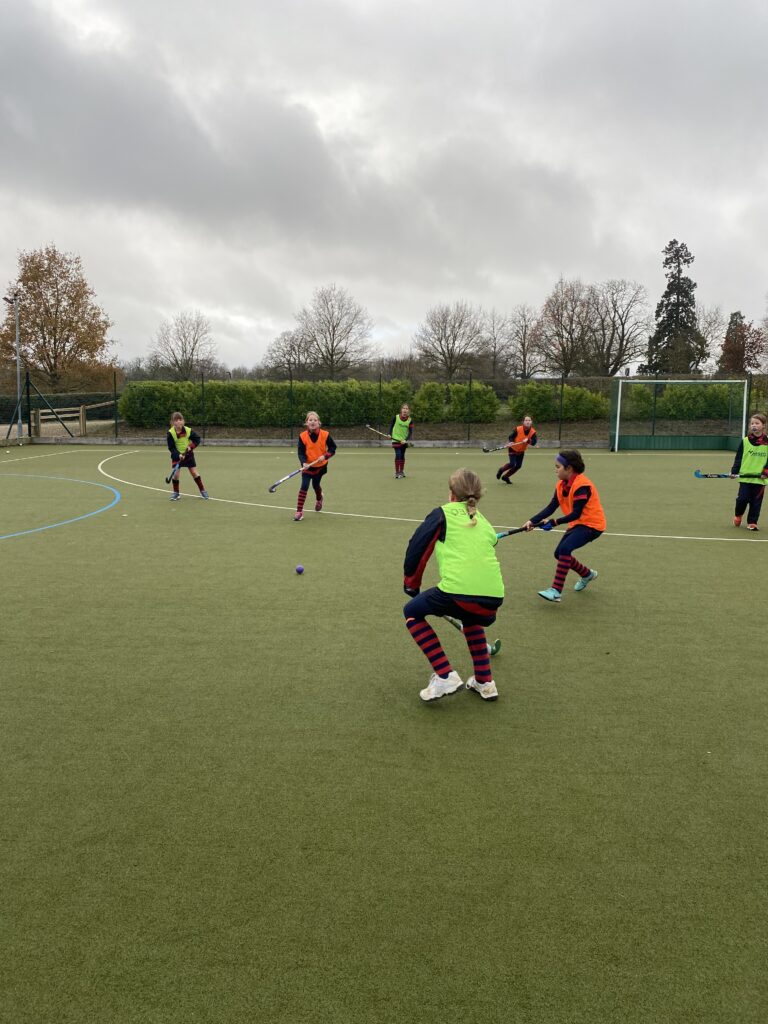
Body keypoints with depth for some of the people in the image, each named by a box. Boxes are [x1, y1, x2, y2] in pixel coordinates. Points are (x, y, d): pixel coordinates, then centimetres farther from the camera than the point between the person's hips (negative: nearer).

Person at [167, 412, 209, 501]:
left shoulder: (188, 430, -14)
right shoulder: (171, 433, -17)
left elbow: (197, 438, -3)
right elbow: (171, 447, -16)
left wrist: (191, 446, -19)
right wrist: (178, 455, -30)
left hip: (188, 455, 1)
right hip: (177, 456, -1)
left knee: (194, 472, 2)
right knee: (175, 474, -6)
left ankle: (202, 491, 13)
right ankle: (176, 493, 12)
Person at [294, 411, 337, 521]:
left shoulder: (325, 434, -15)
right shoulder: (303, 436, -15)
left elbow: (333, 448, -6)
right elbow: (301, 452, -14)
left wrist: (325, 456, -23)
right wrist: (304, 462, -32)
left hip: (320, 465, 1)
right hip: (308, 466, -1)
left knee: (316, 485, 17)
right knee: (304, 486, -13)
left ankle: (319, 499, 53)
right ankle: (299, 511, -8)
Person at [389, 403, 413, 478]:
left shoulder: (410, 420, -7)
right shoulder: (396, 417, -10)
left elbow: (410, 431, -8)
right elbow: (391, 425, 5)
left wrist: (406, 440, -21)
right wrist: (390, 434, -7)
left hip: (404, 440, 3)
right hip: (396, 439, -3)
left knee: (402, 456, 13)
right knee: (398, 455, -12)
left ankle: (401, 471, 26)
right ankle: (397, 472, -4)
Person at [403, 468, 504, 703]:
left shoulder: (443, 513, 13)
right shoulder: (485, 523, 28)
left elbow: (416, 550, 9)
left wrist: (411, 587, 24)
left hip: (458, 591, -6)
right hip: (493, 599, 6)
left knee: (412, 611, 22)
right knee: (471, 619, 40)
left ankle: (445, 677, 11)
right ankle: (484, 681, 35)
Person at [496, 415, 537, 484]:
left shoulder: (533, 432, -16)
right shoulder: (518, 429, -24)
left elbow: (533, 443, -25)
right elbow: (511, 436, -12)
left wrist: (528, 440, -43)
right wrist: (511, 442, -32)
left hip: (521, 451, 5)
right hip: (513, 449, -5)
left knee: (518, 466, 6)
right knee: (512, 464, -17)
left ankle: (505, 476, 27)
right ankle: (501, 470, 15)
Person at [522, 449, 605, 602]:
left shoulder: (581, 485, -23)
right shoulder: (562, 485, 3)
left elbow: (576, 514, -27)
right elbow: (550, 508, -3)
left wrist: (555, 522, -31)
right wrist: (532, 521, -13)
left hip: (592, 524, -9)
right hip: (577, 524, 9)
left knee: (565, 548, -27)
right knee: (559, 553, 9)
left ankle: (556, 591, -28)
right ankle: (587, 574, 34)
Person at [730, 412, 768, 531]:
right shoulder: (745, 441, 1)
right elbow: (738, 458, 2)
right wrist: (734, 471, -7)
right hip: (745, 476, 0)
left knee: (756, 502, 4)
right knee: (742, 499, -2)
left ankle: (752, 522, 15)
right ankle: (738, 515, 26)